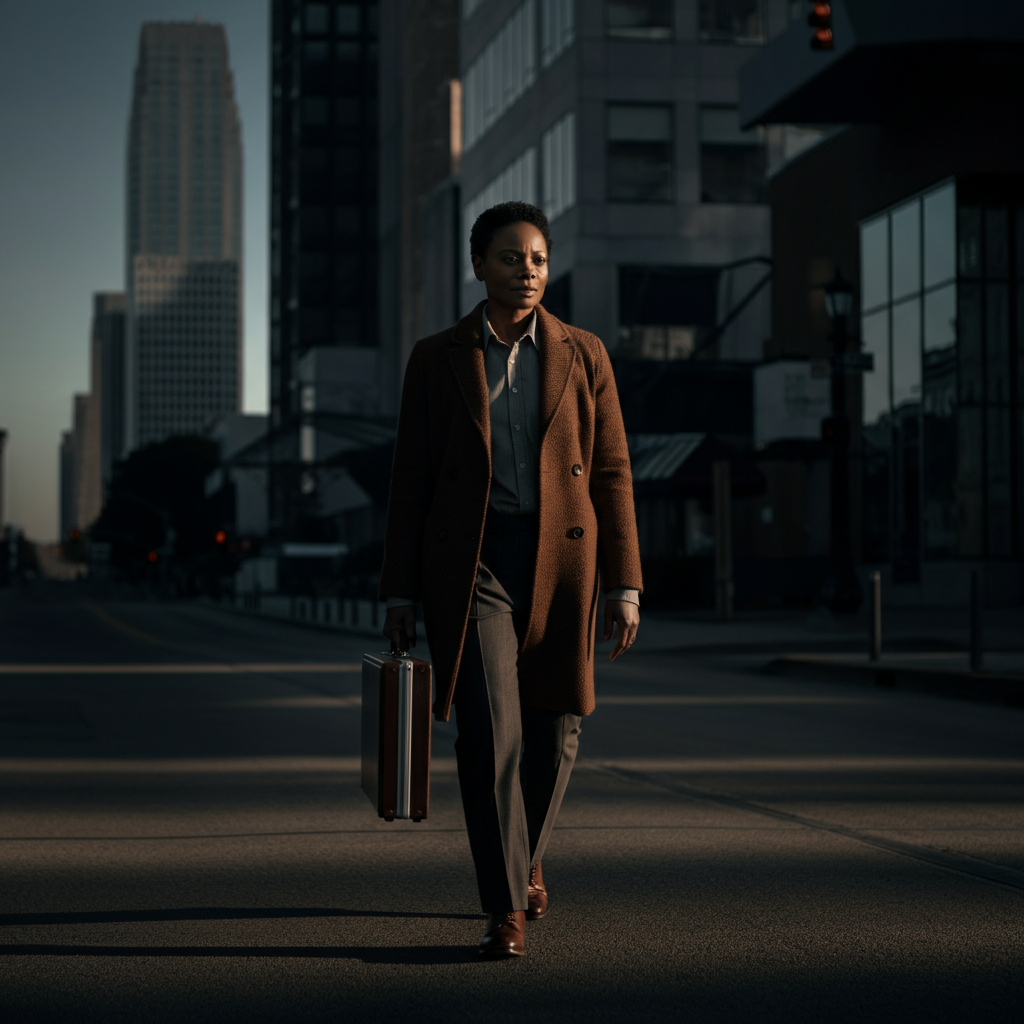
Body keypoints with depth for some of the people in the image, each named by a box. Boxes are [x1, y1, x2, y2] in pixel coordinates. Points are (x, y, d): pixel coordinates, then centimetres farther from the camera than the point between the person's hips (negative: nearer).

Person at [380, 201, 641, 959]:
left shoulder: (583, 355, 4)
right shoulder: (436, 358, 3)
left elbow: (612, 474, 3)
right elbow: (412, 480, 4)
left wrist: (625, 587, -3)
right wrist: (400, 593, 0)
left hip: (558, 561, 2)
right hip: (471, 563, -1)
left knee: (552, 734, 8)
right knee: (489, 731, -14)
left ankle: (523, 855, 38)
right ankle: (508, 910, -7)